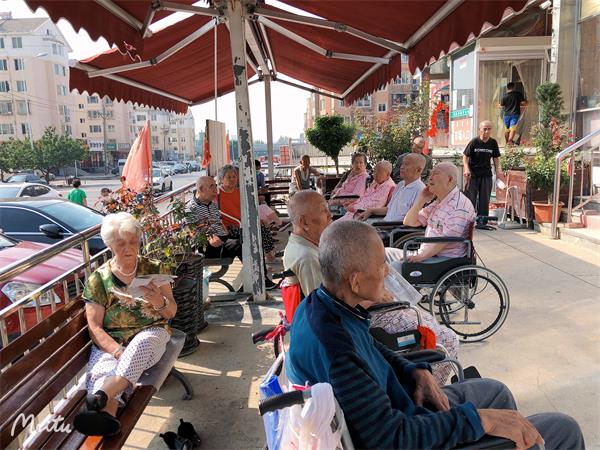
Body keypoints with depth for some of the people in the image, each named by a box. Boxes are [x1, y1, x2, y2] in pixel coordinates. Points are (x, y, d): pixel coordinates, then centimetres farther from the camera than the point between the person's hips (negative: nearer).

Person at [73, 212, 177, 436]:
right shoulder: (98, 279, 4)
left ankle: (99, 396, -51)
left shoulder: (154, 269, 7)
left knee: (141, 343, -37)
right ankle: (106, 414, -61)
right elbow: (94, 327, -1)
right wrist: (118, 351, -19)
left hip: (151, 335, 0)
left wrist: (160, 302, -15)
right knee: (102, 368, -34)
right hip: (110, 342, 0)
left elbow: (172, 312, 11)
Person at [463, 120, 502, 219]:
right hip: (472, 174, -3)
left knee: (484, 200, 7)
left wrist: (498, 171, 2)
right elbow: (465, 156, -4)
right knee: (471, 198, 0)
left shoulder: (493, 143, 1)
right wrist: (467, 169, -18)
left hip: (486, 175, 3)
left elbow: (496, 157, 12)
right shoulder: (474, 142, -8)